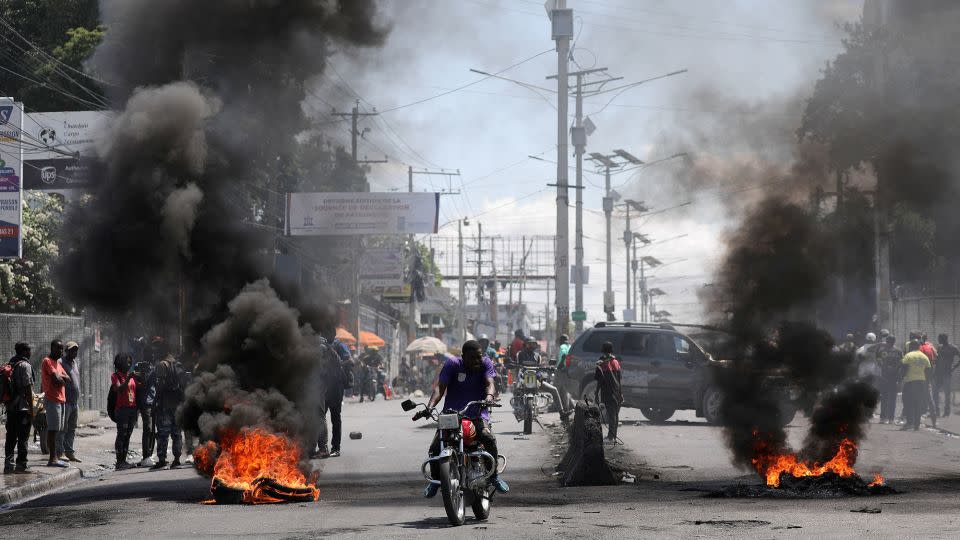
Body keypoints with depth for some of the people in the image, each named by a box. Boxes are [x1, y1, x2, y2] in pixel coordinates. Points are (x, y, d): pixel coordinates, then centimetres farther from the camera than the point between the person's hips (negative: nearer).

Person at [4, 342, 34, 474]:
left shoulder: (10, 365, 13)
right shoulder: (25, 365, -11)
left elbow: (5, 388, 14)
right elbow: (28, 388, -15)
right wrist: (31, 409, -12)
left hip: (10, 407, 7)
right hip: (23, 408, -7)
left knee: (11, 437, 10)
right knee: (23, 438, -3)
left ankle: (8, 464, 8)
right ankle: (21, 465, -3)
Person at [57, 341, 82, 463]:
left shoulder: (76, 363, 17)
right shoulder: (61, 363, -8)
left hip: (75, 402, 8)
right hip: (65, 401, -8)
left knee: (72, 428, 10)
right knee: (62, 428, -6)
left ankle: (69, 451, 15)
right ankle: (60, 451, -4)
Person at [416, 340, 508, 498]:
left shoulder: (485, 363, 0)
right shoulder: (452, 364, -4)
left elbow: (490, 384, -15)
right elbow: (440, 387, -12)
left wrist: (489, 397, -39)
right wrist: (430, 406, -30)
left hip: (477, 415, 0)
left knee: (488, 438, -29)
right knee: (435, 447, -16)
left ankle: (494, 475, -8)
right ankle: (435, 479, 11)